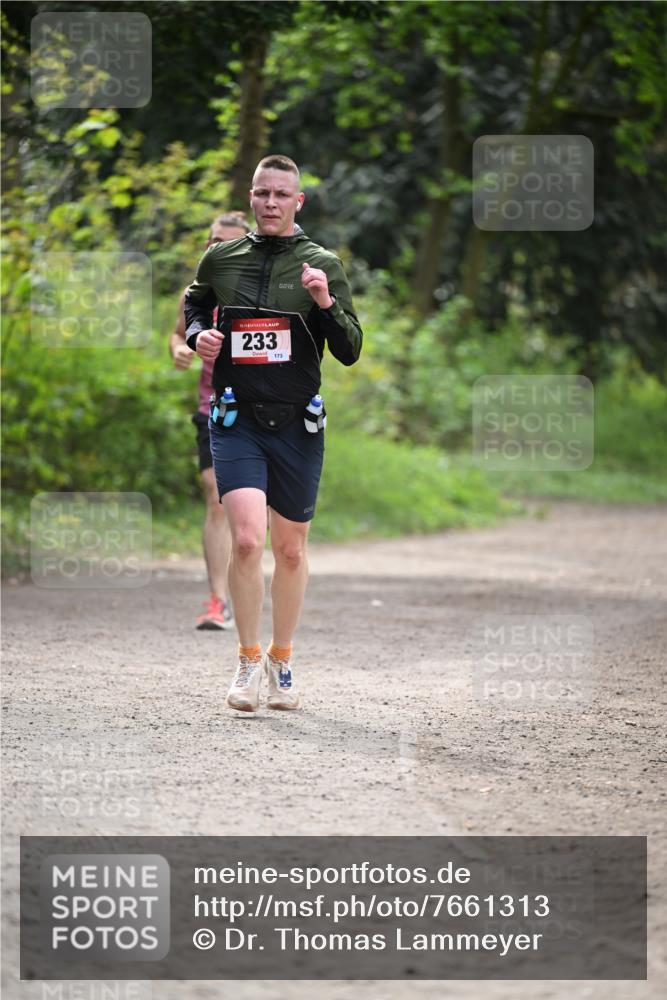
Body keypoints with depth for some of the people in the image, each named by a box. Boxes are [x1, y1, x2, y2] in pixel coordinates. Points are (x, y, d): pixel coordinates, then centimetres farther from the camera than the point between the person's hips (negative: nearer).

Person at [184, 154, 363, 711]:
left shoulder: (322, 265, 0)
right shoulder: (222, 259, 4)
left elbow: (350, 353, -2)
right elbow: (195, 304, 25)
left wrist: (326, 303, -19)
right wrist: (198, 334, 3)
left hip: (297, 424, 1)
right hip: (236, 422, 0)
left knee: (291, 550, 10)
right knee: (247, 539, -17)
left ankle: (282, 662, 27)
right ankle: (249, 661, -4)